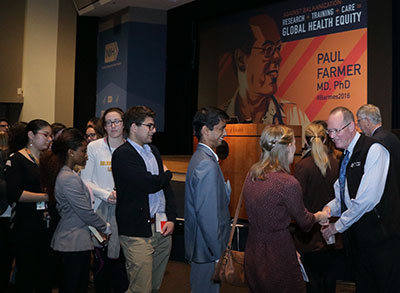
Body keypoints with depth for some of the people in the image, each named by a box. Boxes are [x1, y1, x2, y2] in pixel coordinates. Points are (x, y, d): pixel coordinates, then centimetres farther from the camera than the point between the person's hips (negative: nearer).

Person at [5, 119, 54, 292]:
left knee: (46, 270, 6)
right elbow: (14, 194, -15)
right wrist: (47, 196, -15)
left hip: (47, 224, 6)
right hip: (26, 226, -5)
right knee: (26, 271, 2)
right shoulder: (16, 160, -4)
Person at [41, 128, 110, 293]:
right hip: (76, 242, -10)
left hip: (66, 240, 10)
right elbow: (86, 212, -18)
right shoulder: (69, 178, -19)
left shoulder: (62, 173, 12)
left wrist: (97, 227, 13)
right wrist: (105, 228, -2)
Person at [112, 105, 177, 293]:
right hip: (138, 232, -7)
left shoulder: (153, 151, 17)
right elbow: (150, 185, -19)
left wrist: (171, 219, 5)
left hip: (162, 229, 7)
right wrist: (166, 174, 3)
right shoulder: (122, 154, -10)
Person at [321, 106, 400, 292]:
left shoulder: (373, 150, -14)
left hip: (381, 235, -8)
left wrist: (338, 225, -12)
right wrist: (330, 208, -3)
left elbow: (368, 198, -21)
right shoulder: (346, 156, 13)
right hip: (357, 237, 8)